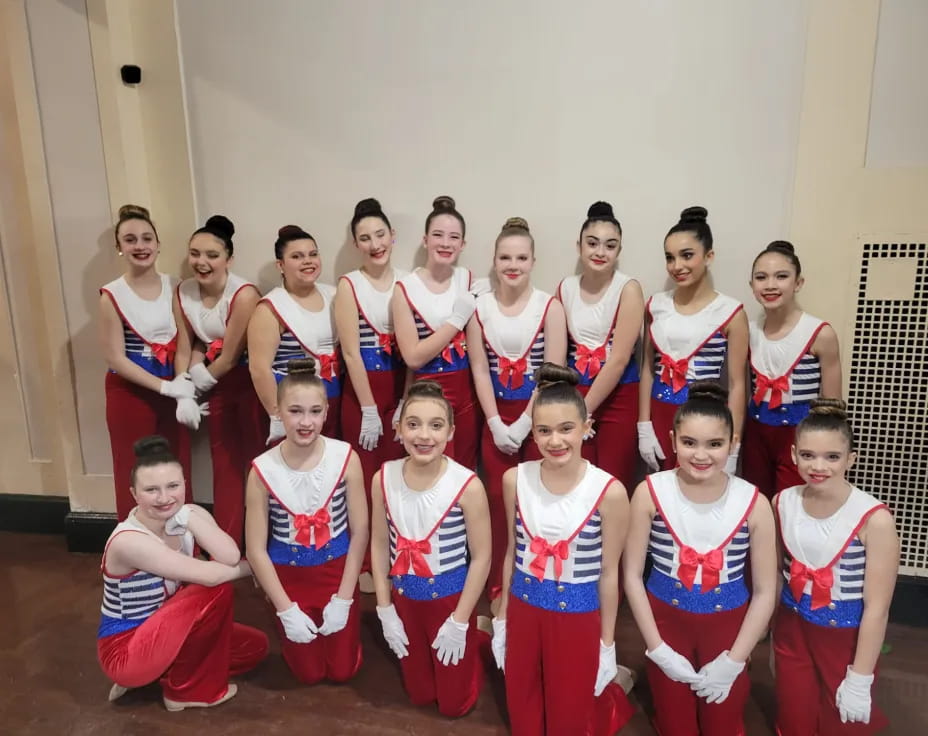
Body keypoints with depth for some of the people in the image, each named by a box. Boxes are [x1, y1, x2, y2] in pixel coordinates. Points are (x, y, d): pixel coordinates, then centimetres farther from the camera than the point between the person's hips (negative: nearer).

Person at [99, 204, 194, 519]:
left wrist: (185, 383, -14)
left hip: (173, 391, 3)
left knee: (178, 476, 10)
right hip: (131, 394, -3)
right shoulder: (112, 295, -9)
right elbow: (115, 358, -11)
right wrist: (165, 387, -18)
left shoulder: (173, 287, 2)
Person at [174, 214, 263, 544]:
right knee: (224, 464, 13)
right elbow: (185, 349, 2)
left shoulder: (244, 294, -22)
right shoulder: (184, 292, -2)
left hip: (249, 383, -6)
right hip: (217, 385, 6)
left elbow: (231, 356, -17)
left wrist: (201, 380, -3)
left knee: (256, 462, 1)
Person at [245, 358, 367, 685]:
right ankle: (292, 619, 39)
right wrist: (286, 610, -11)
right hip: (288, 575, 0)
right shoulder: (263, 470, -19)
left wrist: (343, 599, -10)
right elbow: (256, 550, -11)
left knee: (342, 670, 10)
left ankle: (339, 611, 37)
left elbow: (360, 532, -11)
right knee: (309, 673, 12)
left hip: (337, 570, 0)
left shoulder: (346, 458, -18)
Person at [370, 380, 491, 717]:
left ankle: (471, 639, 41)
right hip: (405, 599, 3)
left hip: (451, 599, -3)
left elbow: (481, 556, -16)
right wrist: (385, 609, 0)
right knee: (419, 695, 23)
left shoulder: (467, 485, -25)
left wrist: (459, 622, -12)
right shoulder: (383, 479, -14)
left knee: (453, 704, 16)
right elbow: (380, 544, -2)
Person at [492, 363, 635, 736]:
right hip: (523, 609, 3)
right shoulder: (515, 479, -10)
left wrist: (607, 645, -2)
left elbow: (609, 573, -10)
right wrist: (502, 618, 9)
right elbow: (512, 552, 1)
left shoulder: (609, 491, -19)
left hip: (579, 616, -3)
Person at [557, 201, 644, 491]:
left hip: (618, 399, -3)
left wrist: (586, 408, -11)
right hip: (575, 394, 3)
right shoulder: (566, 287, 3)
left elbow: (619, 358, -14)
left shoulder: (628, 289, -8)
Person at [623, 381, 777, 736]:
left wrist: (733, 661, -8)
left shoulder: (753, 503, -14)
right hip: (667, 619, 0)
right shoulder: (650, 493, -16)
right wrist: (657, 649, -10)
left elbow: (765, 591, -6)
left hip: (726, 624, 1)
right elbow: (632, 575, -10)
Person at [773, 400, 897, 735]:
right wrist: (772, 635, 11)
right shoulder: (783, 503, -9)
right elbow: (776, 573, 3)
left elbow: (877, 607, -18)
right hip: (793, 630, 4)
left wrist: (860, 679, -13)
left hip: (847, 638, -3)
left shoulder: (874, 519, -23)